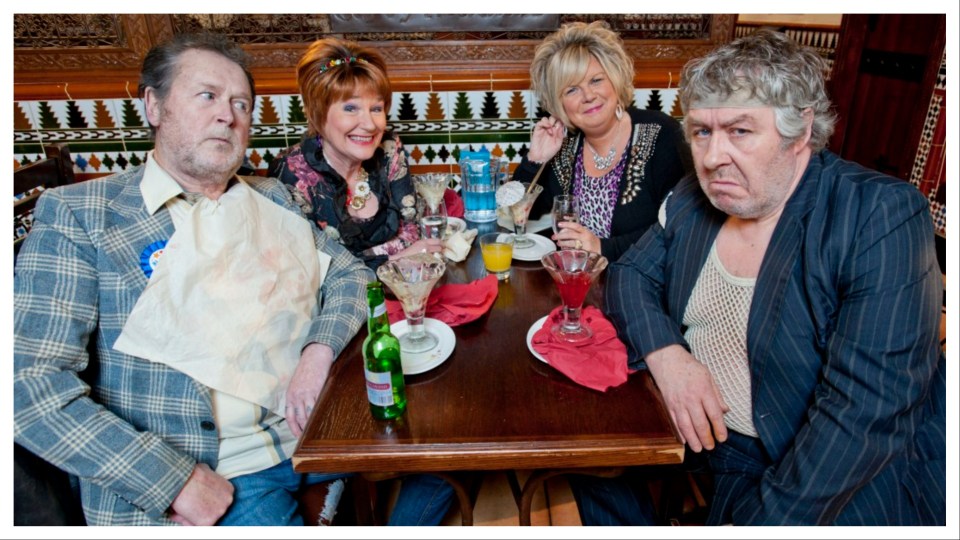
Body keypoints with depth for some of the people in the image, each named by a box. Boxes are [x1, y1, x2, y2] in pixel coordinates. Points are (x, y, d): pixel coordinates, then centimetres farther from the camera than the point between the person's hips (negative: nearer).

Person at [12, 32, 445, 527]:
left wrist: (320, 350, -9)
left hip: (314, 425, 5)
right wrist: (174, 480, -16)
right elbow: (33, 382, -9)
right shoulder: (79, 214, -3)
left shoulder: (272, 199, 11)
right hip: (215, 472, -4)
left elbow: (351, 272, 11)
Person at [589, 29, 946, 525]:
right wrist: (664, 352, -15)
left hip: (854, 486, -5)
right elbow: (631, 274, 5)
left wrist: (766, 520, -25)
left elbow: (868, 412, -23)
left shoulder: (881, 218, -18)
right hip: (712, 446, 6)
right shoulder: (693, 198, 1)